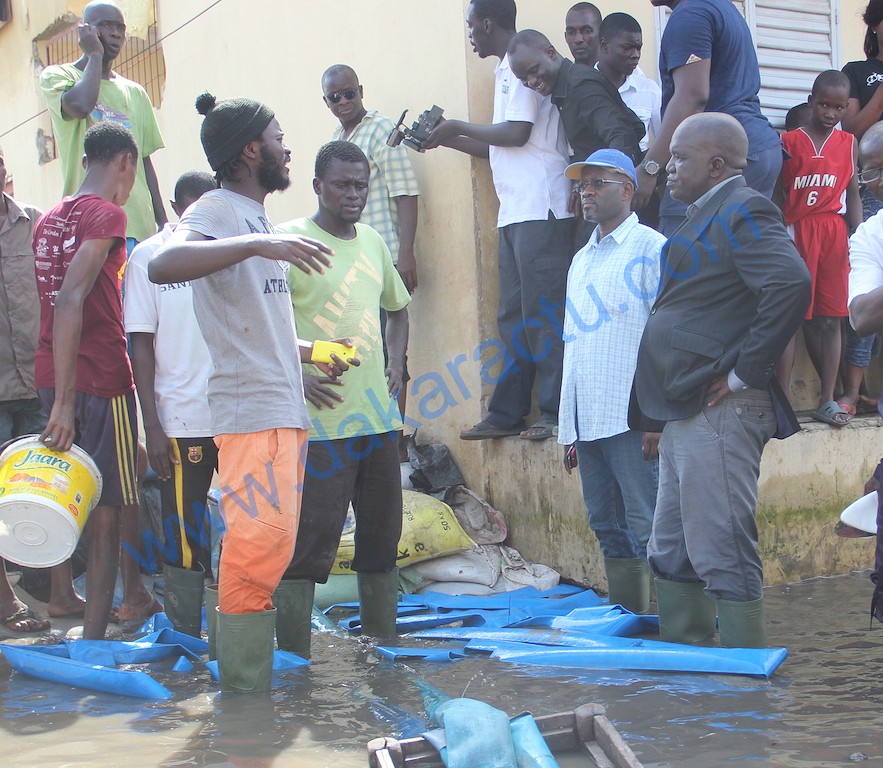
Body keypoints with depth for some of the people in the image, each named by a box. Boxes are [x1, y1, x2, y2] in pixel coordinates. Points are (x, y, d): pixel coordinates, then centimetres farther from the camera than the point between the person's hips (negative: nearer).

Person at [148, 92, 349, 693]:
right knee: (258, 551, -12)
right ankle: (244, 699, -7)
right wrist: (258, 245, -36)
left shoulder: (256, 218, 19)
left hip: (285, 408, 10)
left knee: (273, 548, 13)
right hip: (251, 411, -10)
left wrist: (309, 350, 20)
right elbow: (162, 265, -31)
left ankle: (259, 683, 22)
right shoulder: (218, 210, -9)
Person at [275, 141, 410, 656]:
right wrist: (295, 376, -18)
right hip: (320, 420, -7)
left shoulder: (373, 242, 14)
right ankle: (294, 664, 0)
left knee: (382, 538, 14)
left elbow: (398, 307, 29)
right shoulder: (291, 240, -7)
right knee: (310, 542, -7)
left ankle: (384, 649, 26)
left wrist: (397, 362, 14)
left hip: (379, 415, 7)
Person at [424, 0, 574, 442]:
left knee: (543, 313, -8)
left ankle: (556, 413, -5)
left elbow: (517, 134, -15)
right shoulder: (506, 71, 22)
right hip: (514, 214, 10)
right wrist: (447, 139, 25)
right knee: (514, 318, 9)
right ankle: (507, 414, 13)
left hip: (541, 210, -10)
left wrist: (457, 127, -3)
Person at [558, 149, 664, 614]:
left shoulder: (650, 249, -3)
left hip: (632, 419, -8)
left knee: (648, 531, -8)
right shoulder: (581, 261, 20)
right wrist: (568, 427, 16)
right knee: (609, 531, 11)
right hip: (586, 420, 8)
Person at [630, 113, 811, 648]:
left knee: (723, 556, -8)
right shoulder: (708, 217, 20)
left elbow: (792, 284, -26)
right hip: (686, 412, 11)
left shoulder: (743, 212, -11)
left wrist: (745, 373, -21)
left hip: (719, 411, -11)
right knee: (672, 556, 15)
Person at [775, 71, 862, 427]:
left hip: (834, 234, 3)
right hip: (796, 232, -3)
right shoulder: (789, 142, 3)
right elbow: (777, 195, 2)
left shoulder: (848, 143, 11)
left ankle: (827, 400, 8)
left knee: (830, 318, 4)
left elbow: (853, 194, 12)